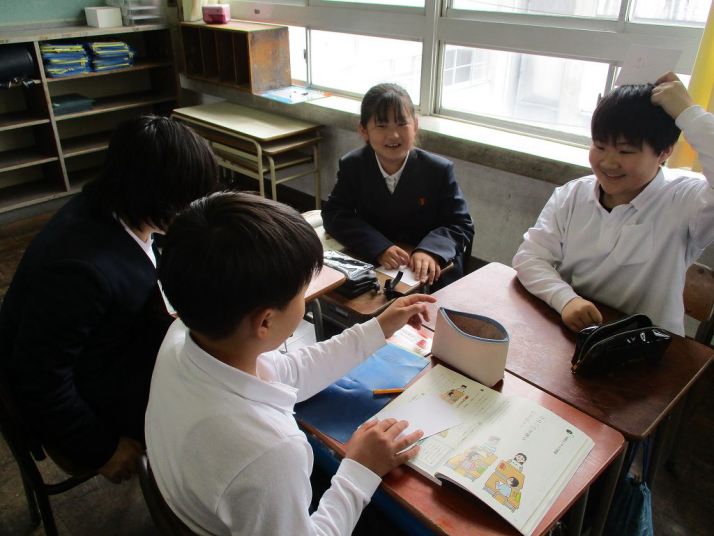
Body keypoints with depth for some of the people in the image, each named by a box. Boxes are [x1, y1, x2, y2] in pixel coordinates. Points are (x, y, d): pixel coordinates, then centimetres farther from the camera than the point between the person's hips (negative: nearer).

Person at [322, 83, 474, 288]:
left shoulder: (439, 170, -9)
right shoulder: (352, 166, -4)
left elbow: (461, 225, -7)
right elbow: (333, 213, -9)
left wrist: (430, 251, -30)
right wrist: (379, 247, -25)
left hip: (428, 271, -1)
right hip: (370, 263, 2)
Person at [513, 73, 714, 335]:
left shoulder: (684, 202, -8)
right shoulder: (571, 195, 2)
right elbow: (529, 257, -5)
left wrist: (690, 114, -19)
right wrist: (566, 299, -22)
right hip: (566, 334, 3)